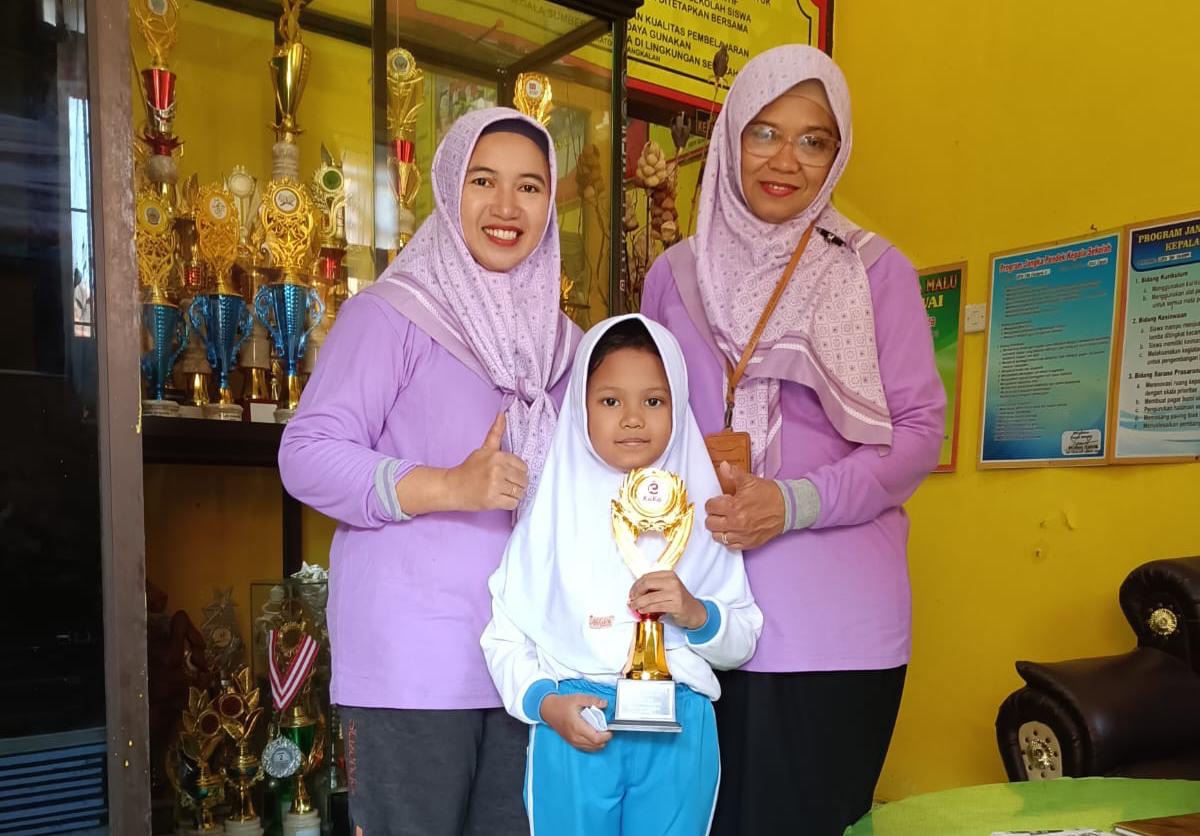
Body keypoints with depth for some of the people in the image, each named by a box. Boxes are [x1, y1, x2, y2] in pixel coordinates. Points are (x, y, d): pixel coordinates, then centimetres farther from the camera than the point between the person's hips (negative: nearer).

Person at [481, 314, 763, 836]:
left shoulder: (701, 514, 3)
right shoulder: (553, 508, -1)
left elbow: (743, 641, 5)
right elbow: (504, 634, 1)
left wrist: (697, 615, -13)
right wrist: (544, 702, -13)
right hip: (574, 726, -1)